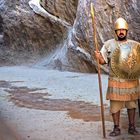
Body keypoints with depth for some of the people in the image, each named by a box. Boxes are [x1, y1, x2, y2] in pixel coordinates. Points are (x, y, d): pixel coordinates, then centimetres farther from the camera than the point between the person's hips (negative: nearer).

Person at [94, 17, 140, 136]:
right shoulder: (109, 44, 1)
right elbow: (103, 61, -3)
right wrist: (98, 57, -24)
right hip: (115, 82, -1)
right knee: (115, 105, 4)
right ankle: (116, 128, 17)